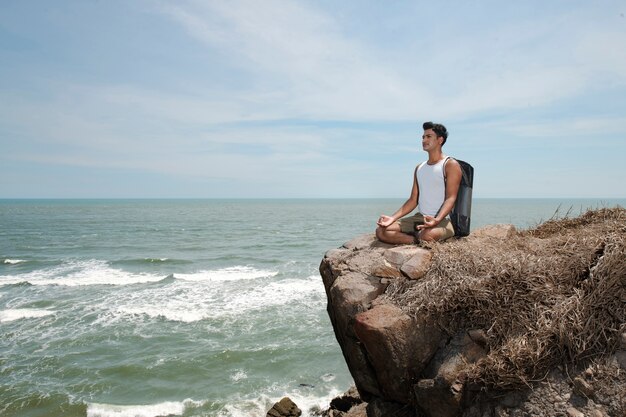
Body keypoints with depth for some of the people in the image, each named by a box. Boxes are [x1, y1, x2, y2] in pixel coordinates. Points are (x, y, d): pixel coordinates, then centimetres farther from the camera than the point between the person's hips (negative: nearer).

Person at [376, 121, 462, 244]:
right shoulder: (419, 168, 19)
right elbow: (413, 200, 15)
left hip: (443, 220, -6)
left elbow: (451, 198, -14)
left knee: (427, 235, -42)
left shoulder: (450, 165, -3)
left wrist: (436, 220, -33)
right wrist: (393, 218, 0)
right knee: (381, 231, -12)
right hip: (419, 217, 7)